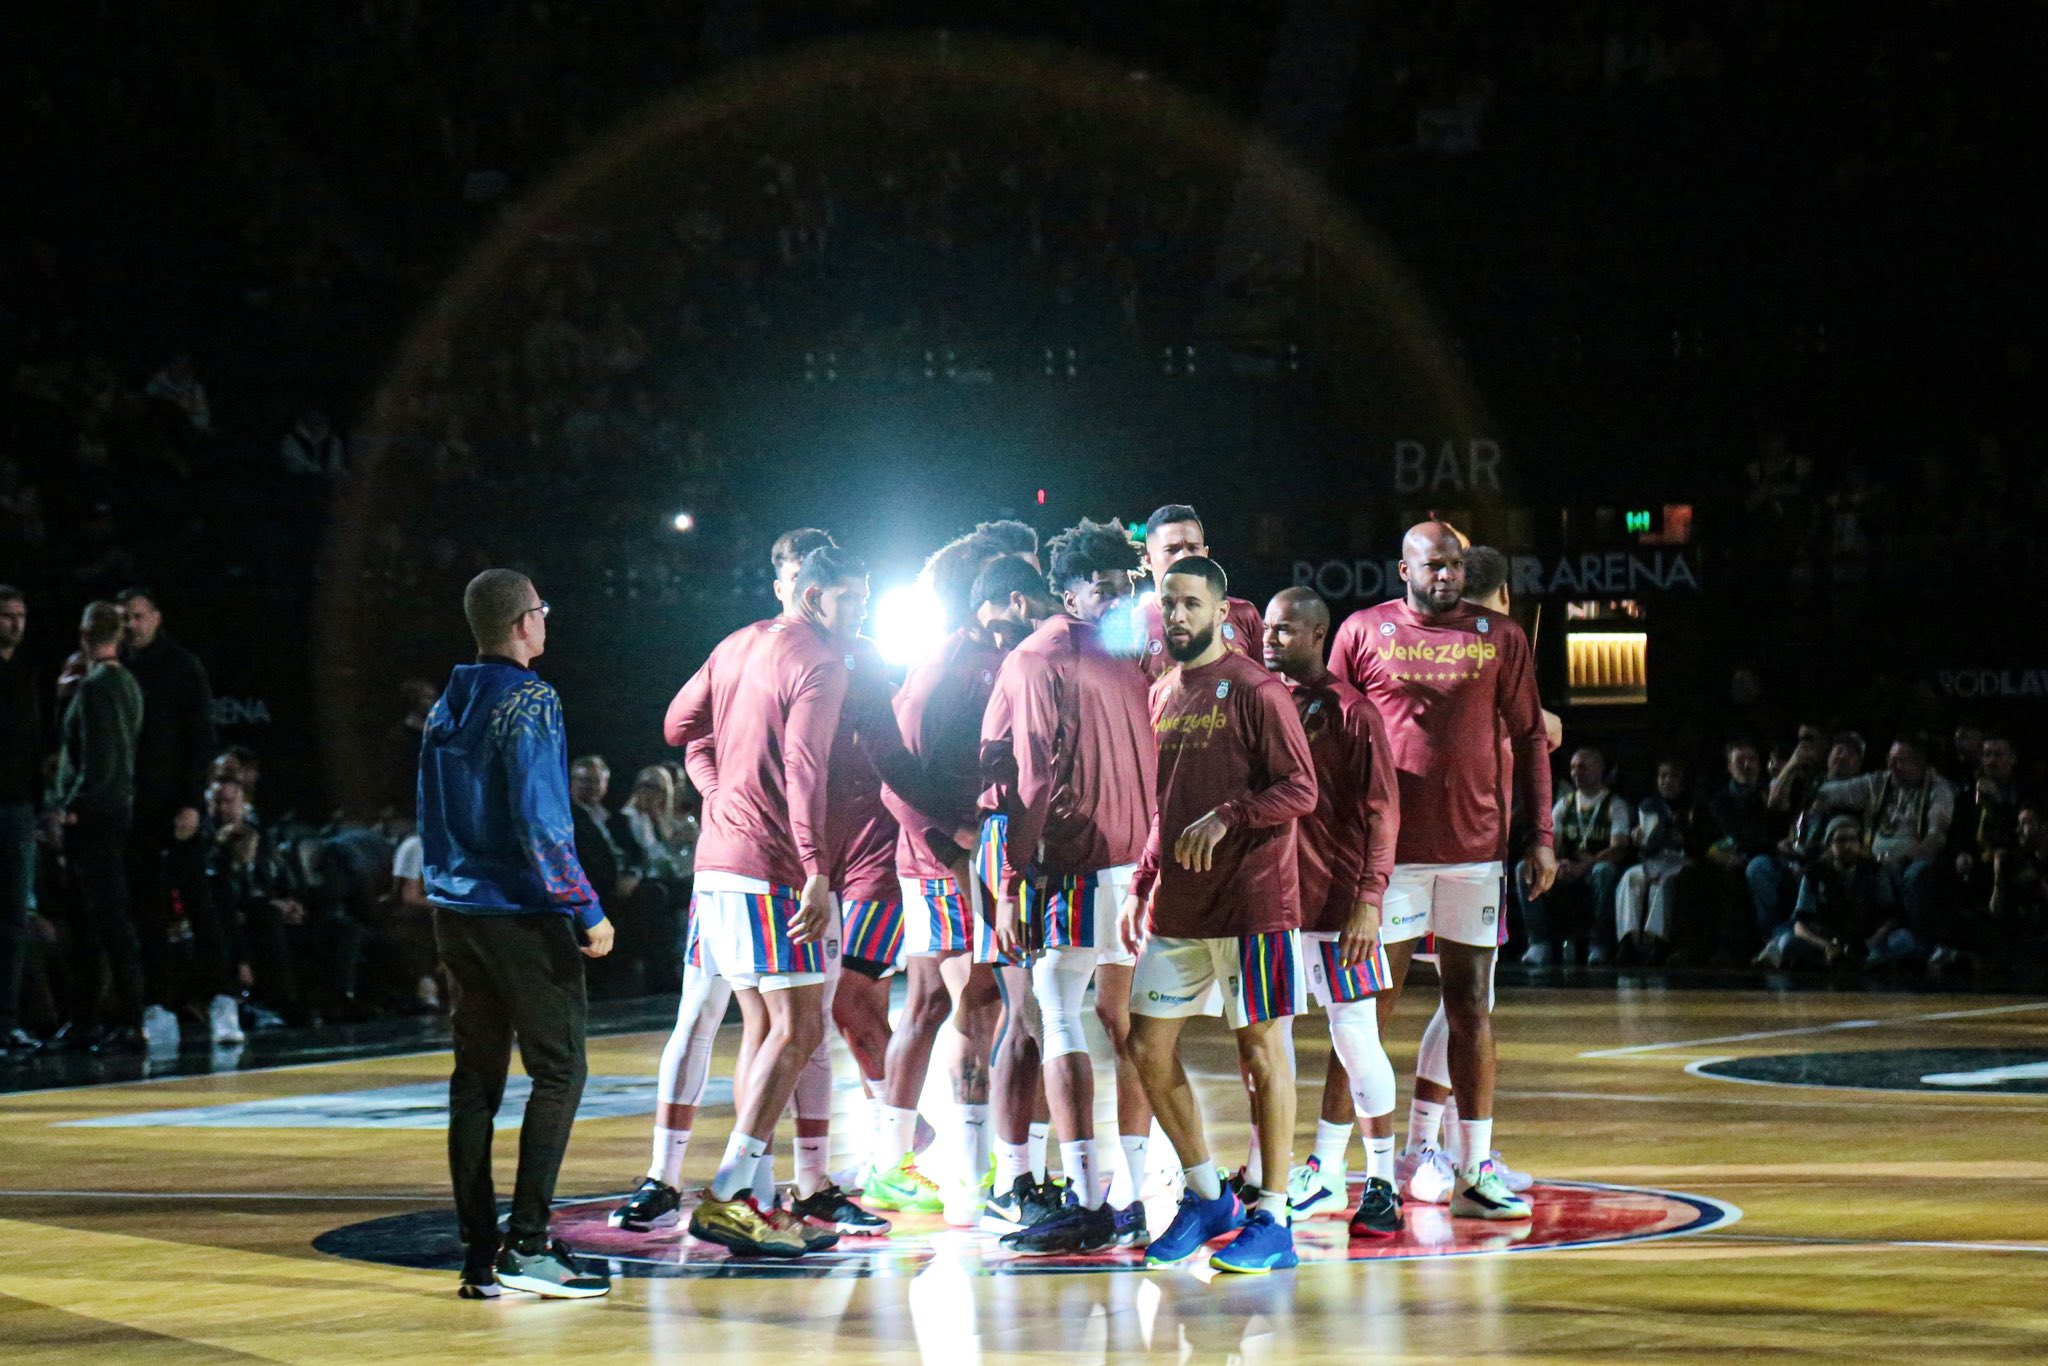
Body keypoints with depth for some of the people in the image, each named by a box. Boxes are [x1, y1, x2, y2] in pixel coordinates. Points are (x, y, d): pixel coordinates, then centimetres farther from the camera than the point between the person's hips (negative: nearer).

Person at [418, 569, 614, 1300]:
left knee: (477, 1078, 8)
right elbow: (539, 822, -19)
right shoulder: (527, 702, -13)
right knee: (559, 1073, -2)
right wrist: (588, 911, -15)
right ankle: (527, 1245, -9)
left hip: (456, 912, 8)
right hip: (524, 917, -8)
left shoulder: (446, 706, 13)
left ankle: (480, 1255, 8)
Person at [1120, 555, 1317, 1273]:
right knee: (1148, 1048, 6)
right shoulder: (1162, 695, 15)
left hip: (1251, 898, -7)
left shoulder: (1254, 689, -8)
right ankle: (1207, 1196, 21)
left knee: (1261, 1047, -1)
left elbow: (1301, 789, -12)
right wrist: (1140, 889, 17)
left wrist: (1227, 817, -23)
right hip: (1175, 906, 7)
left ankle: (1272, 1220, 6)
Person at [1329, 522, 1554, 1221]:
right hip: (1389, 845, -1)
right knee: (1371, 1005, 2)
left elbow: (1528, 736, 10)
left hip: (1476, 844, 1)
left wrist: (1540, 835, 4)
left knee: (1470, 1004, 4)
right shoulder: (1363, 632, 3)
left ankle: (1475, 1167, 8)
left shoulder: (1500, 636, 7)